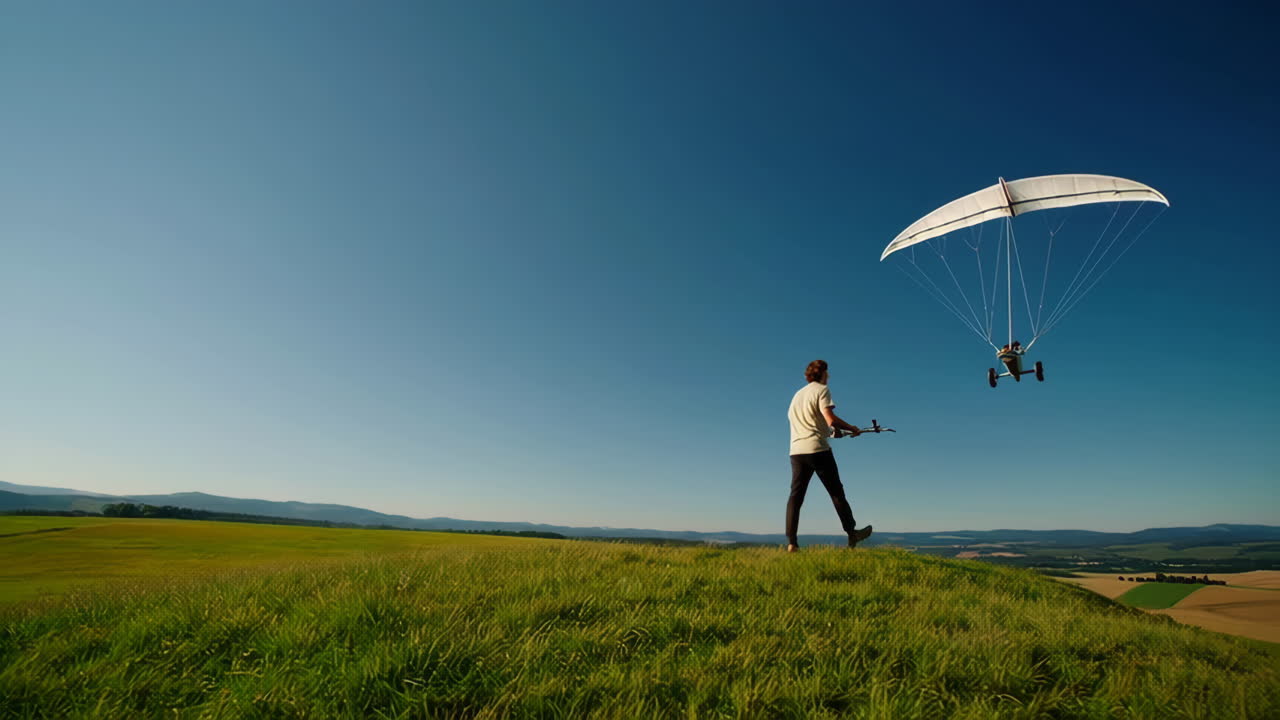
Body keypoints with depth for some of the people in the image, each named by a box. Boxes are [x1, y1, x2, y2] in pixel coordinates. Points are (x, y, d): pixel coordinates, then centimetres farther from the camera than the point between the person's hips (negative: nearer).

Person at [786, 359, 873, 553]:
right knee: (836, 493, 8)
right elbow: (831, 419, -13)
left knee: (795, 495, 0)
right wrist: (851, 428, 3)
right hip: (818, 449, -5)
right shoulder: (821, 390, -1)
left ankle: (791, 542, -7)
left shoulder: (797, 394, 20)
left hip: (796, 451, 6)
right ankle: (852, 534, 18)